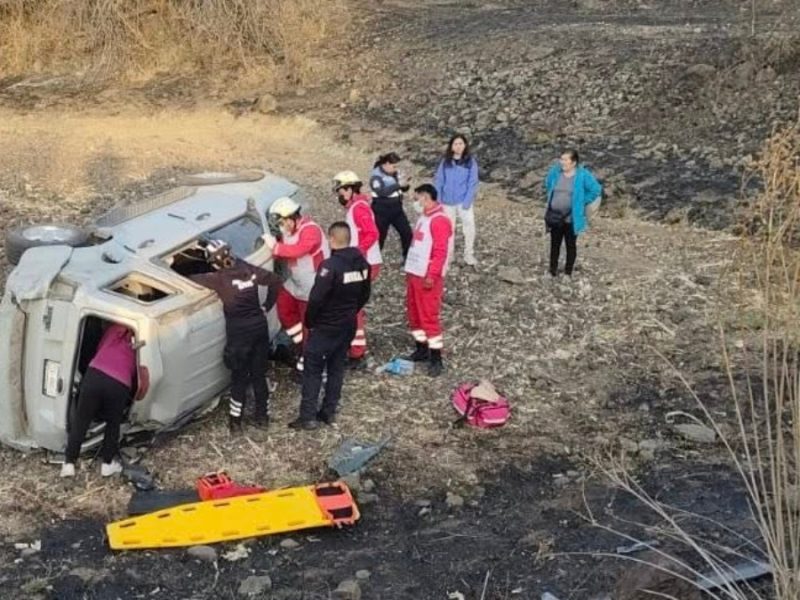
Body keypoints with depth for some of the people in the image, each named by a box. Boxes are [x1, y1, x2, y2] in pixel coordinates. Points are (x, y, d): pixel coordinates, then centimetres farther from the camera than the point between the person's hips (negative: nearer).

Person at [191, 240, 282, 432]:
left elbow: (191, 280, -8)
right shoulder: (248, 270, 1)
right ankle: (263, 416, 25)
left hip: (240, 330, -5)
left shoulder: (219, 278, -14)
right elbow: (275, 281, 9)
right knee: (259, 375, 16)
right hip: (259, 325, 5)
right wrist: (267, 306, 14)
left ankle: (235, 421, 15)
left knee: (239, 378, 8)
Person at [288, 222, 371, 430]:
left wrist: (309, 322, -8)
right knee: (337, 368, 16)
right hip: (348, 325, 7)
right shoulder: (362, 263, 0)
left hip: (325, 327, -7)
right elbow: (364, 295, 11)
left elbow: (316, 299, -22)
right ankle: (329, 412, 22)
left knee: (313, 370, 2)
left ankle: (308, 416, 2)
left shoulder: (330, 265, -23)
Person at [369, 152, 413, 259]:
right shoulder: (376, 175, -15)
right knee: (380, 236, 3)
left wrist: (405, 186, -8)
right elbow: (381, 192, -29)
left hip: (397, 208, 7)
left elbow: (401, 188, 16)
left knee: (407, 232, 6)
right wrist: (398, 185, -31)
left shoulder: (394, 173, 5)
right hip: (382, 211, -6)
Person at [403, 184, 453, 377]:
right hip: (414, 274, 10)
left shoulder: (439, 220, -17)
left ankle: (436, 359, 1)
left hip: (428, 277, -10)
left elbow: (440, 251, -22)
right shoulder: (424, 218, 14)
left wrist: (432, 275, -23)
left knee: (429, 316, -6)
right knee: (414, 313, 16)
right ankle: (422, 349, 30)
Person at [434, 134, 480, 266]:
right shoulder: (445, 161, 0)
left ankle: (469, 255, 2)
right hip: (448, 201, 2)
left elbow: (473, 183, -7)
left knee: (469, 226, -12)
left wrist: (468, 201, -15)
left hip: (463, 201, -2)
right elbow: (438, 181, 2)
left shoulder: (470, 161, -5)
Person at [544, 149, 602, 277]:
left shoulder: (582, 175, -14)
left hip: (571, 218, -4)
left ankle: (568, 272, 20)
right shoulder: (555, 172, -2)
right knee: (554, 244, 13)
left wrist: (582, 202, -7)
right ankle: (553, 271, 25)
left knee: (571, 245, 9)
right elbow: (548, 184, 19)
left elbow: (596, 190, -9)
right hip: (555, 216, 4)